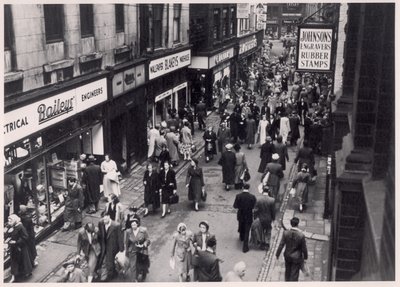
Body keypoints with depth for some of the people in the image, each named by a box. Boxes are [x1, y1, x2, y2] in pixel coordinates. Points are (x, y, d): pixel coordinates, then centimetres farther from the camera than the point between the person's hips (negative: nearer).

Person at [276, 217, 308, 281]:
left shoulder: (286, 233, -17)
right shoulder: (301, 235, -23)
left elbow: (281, 245, -10)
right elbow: (304, 248, -12)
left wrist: (277, 254, 4)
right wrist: (305, 258, 5)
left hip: (287, 256, 3)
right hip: (296, 258, -3)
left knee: (287, 271, 25)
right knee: (294, 274, 10)